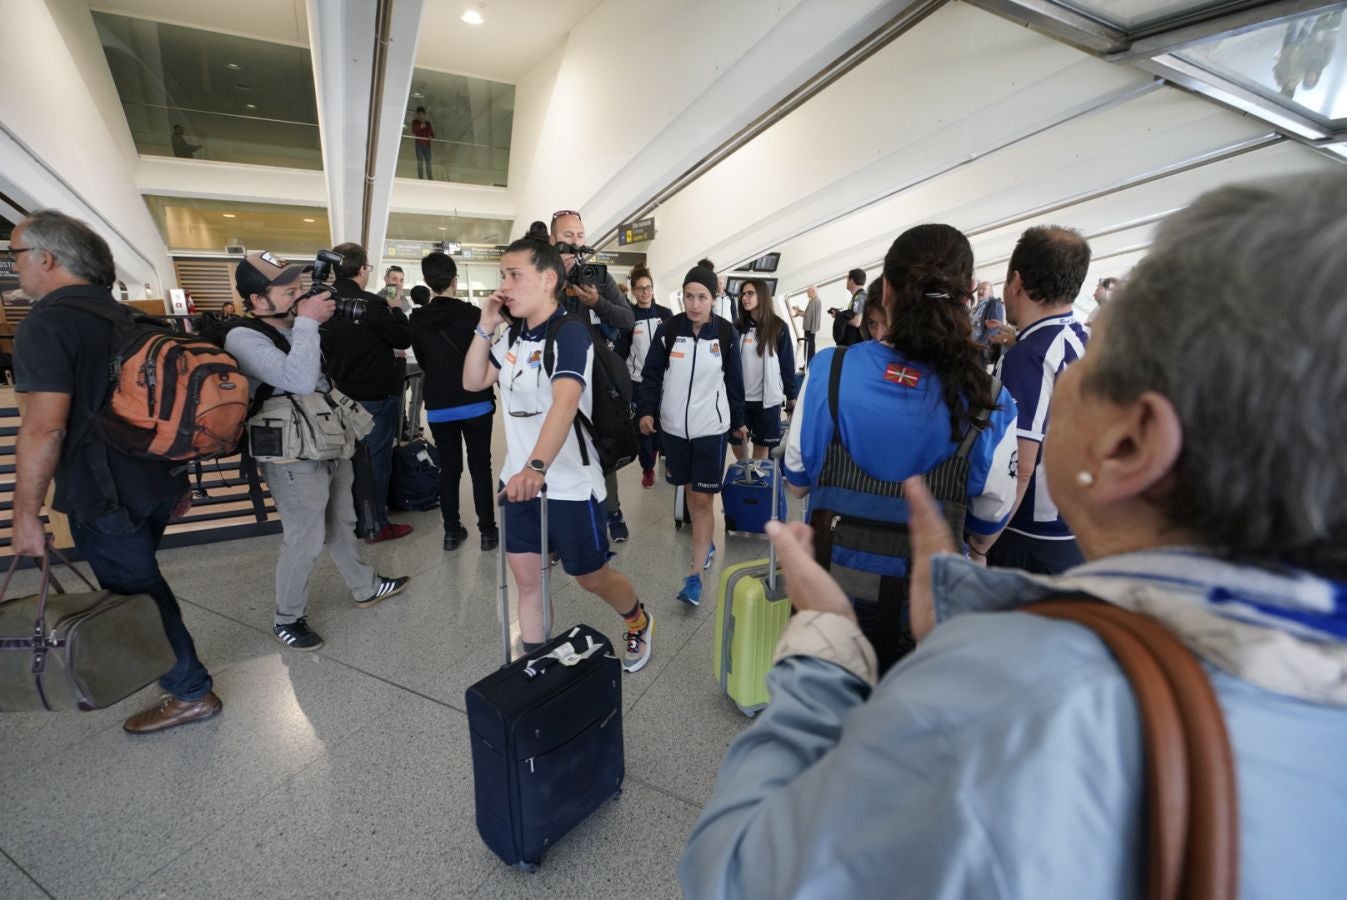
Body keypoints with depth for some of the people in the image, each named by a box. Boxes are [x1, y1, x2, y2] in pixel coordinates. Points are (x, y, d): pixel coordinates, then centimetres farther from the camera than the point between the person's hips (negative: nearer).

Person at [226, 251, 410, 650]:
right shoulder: (243, 338, -17)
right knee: (304, 543, 1)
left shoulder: (296, 326, 7)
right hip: (293, 459, -8)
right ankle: (287, 619, 21)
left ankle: (365, 587, 37)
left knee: (341, 524, 21)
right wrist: (308, 322, -23)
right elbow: (299, 381, -32)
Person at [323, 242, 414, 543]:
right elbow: (404, 339, -11)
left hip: (343, 393, 7)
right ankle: (377, 525, 10)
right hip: (377, 394, -7)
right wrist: (396, 308, 2)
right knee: (377, 458, 2)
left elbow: (325, 349, 10)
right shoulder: (371, 303, -19)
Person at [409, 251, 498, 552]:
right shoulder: (471, 314, -10)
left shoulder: (417, 319, 1)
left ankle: (452, 531, 17)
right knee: (480, 467, 5)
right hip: (475, 404, -3)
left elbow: (422, 361, 10)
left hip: (438, 407, 3)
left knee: (448, 468, 12)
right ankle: (487, 531, 8)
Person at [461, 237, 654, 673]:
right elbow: (473, 381, 12)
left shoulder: (569, 332, -17)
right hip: (519, 479, 7)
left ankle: (638, 622, 39)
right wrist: (485, 327, 0)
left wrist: (537, 467, -46)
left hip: (568, 484, -7)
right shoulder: (514, 335, 7)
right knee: (526, 578, 12)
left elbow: (565, 402, -32)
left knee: (592, 577, 10)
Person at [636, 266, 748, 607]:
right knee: (689, 488, 17)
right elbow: (652, 374, 0)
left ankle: (694, 574, 4)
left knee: (703, 499, -2)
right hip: (673, 426, 2)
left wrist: (738, 420, 12)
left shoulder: (726, 333, -4)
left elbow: (734, 381, 5)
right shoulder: (668, 330, -3)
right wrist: (646, 410, -13)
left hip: (711, 428, -2)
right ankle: (706, 545, 38)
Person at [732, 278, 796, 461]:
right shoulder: (739, 327, 3)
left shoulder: (779, 327, -5)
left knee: (762, 444, 7)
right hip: (740, 396, 3)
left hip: (767, 398, -3)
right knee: (737, 440, 11)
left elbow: (787, 363, -2)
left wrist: (791, 396, -1)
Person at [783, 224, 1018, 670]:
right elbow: (990, 516, -3)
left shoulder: (830, 369, -18)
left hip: (834, 579, 0)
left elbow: (797, 478, -7)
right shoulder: (988, 401, -16)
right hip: (925, 596, 0)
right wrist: (970, 553, 20)